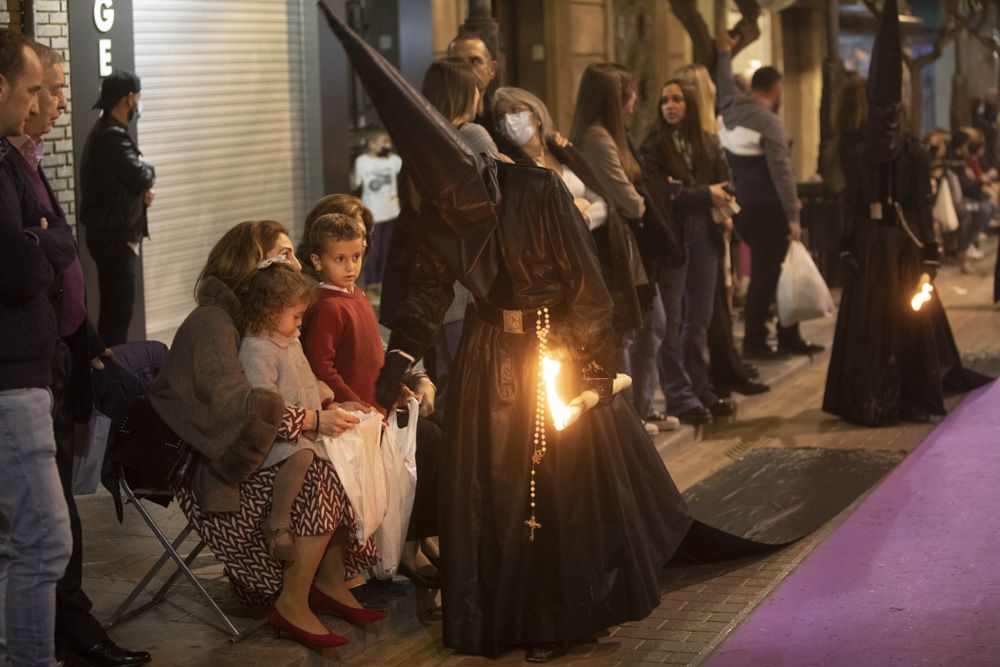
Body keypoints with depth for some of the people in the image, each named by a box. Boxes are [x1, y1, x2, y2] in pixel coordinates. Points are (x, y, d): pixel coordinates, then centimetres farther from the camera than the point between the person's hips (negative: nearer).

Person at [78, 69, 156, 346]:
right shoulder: (112, 136, -19)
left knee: (114, 306, 15)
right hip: (114, 237, -11)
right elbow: (142, 179, -22)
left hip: (113, 233, 11)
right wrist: (148, 170, 0)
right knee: (118, 309, -9)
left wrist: (142, 190, 0)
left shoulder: (107, 132, 16)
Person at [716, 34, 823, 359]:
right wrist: (793, 216, -18)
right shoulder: (769, 122, -15)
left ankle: (789, 337, 20)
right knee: (765, 275, -3)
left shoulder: (731, 108, 6)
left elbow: (724, 84, 30)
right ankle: (754, 342, 0)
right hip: (767, 210, -9)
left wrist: (725, 52, 46)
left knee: (768, 271, 14)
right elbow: (781, 172, -19)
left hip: (742, 207, 9)